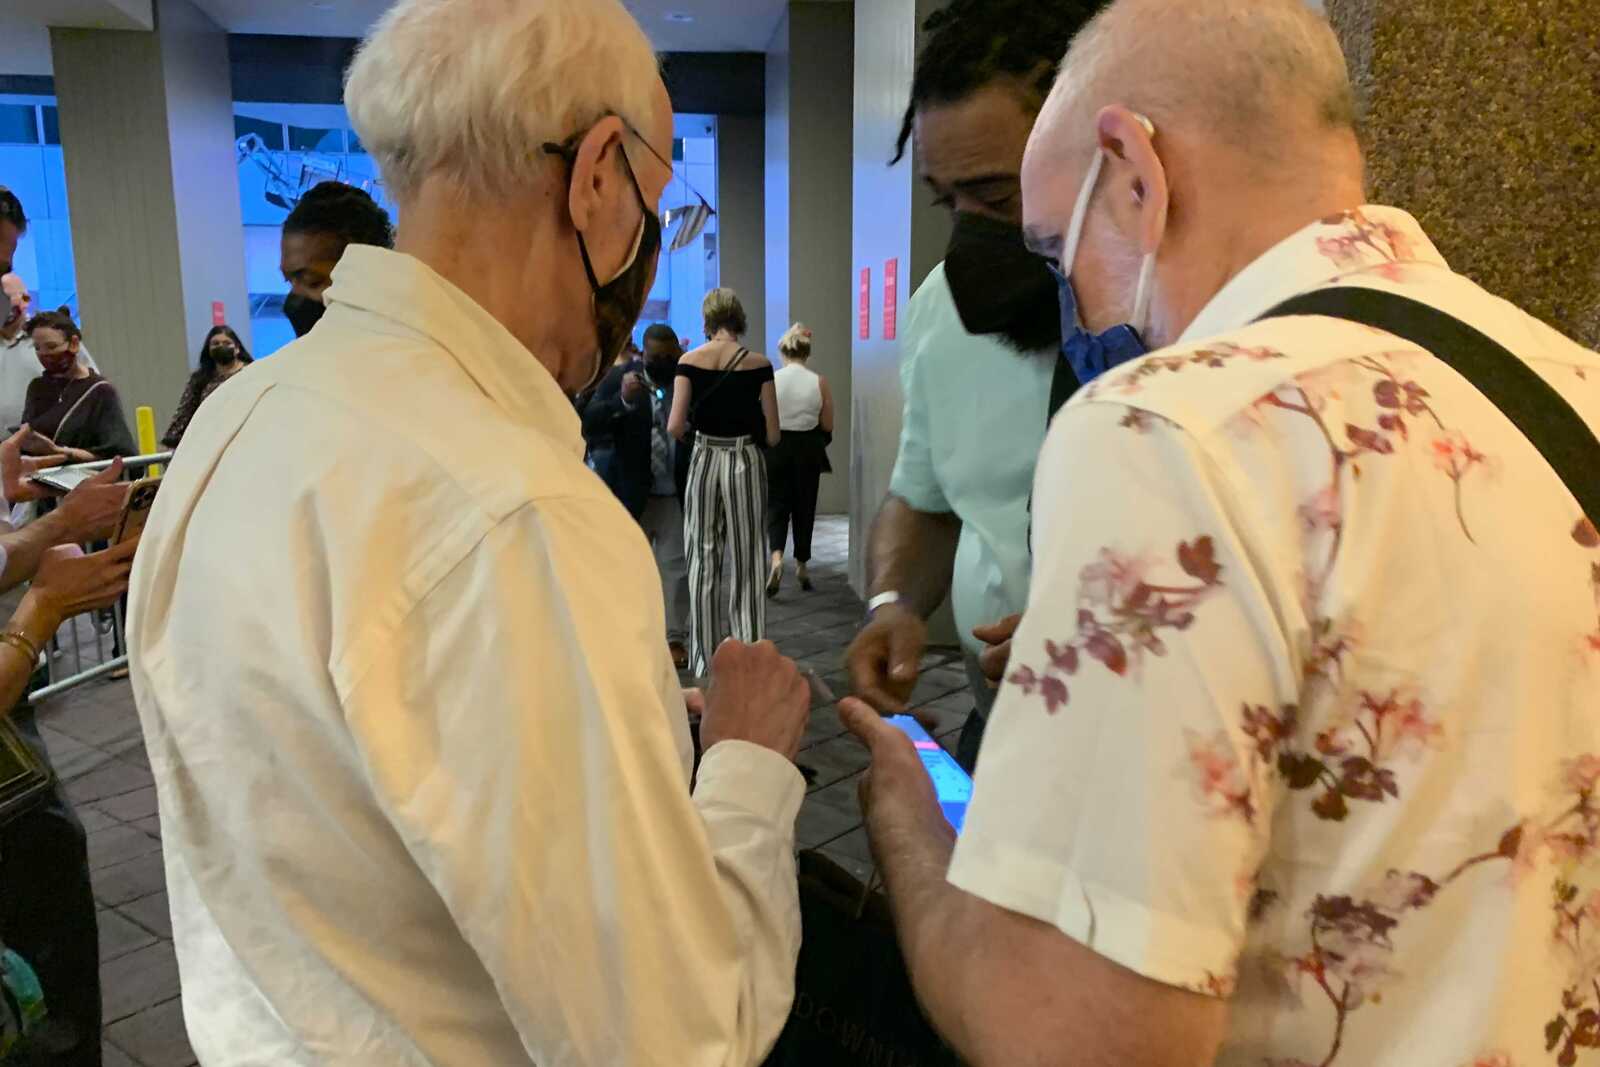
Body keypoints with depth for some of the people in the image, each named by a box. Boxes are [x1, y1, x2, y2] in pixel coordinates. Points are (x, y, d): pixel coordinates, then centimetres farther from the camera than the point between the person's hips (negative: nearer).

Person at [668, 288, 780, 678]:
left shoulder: (690, 361, -3)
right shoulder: (758, 364, -5)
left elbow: (675, 428, -8)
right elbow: (772, 435, -4)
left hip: (704, 462, 1)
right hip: (746, 463, -1)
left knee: (703, 563, 11)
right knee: (745, 566, 5)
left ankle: (705, 661, 16)